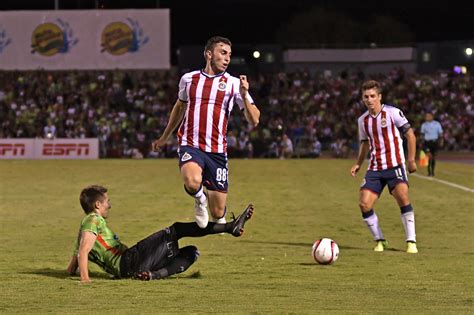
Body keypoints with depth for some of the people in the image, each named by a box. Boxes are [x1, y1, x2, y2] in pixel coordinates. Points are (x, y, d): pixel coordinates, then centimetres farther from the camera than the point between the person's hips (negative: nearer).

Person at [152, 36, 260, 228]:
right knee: (193, 182, -35)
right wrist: (164, 137, 36)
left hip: (217, 151, 0)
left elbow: (254, 121, -4)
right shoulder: (189, 79, 7)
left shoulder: (233, 84, 1)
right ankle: (199, 198, 3)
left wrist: (244, 95, -20)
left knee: (218, 213, 1)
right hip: (190, 145, 0)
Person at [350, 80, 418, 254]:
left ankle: (411, 242, -15)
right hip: (374, 169, 5)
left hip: (395, 166, -5)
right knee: (364, 204, -8)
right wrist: (358, 164, 15)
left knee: (403, 197, -24)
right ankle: (380, 241, 9)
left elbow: (410, 134, -2)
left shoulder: (392, 112, -6)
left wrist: (411, 159, -7)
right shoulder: (363, 120, 9)